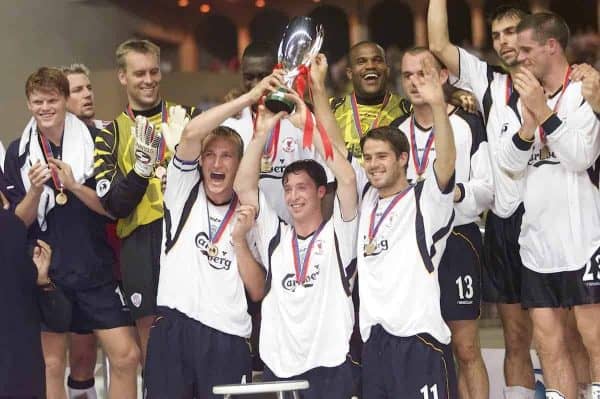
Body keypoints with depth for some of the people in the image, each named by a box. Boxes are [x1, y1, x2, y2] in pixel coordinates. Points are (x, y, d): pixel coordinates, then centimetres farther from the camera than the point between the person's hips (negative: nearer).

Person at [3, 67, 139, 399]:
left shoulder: (93, 143, -1)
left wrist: (74, 186, -19)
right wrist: (36, 190, -18)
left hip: (95, 270, 0)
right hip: (46, 271, 1)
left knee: (126, 357, -4)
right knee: (51, 363, 5)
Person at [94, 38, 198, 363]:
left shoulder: (187, 118, 10)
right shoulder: (111, 135, 11)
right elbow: (114, 205, 1)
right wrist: (141, 168, -16)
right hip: (142, 243, 0)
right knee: (152, 346, 2)